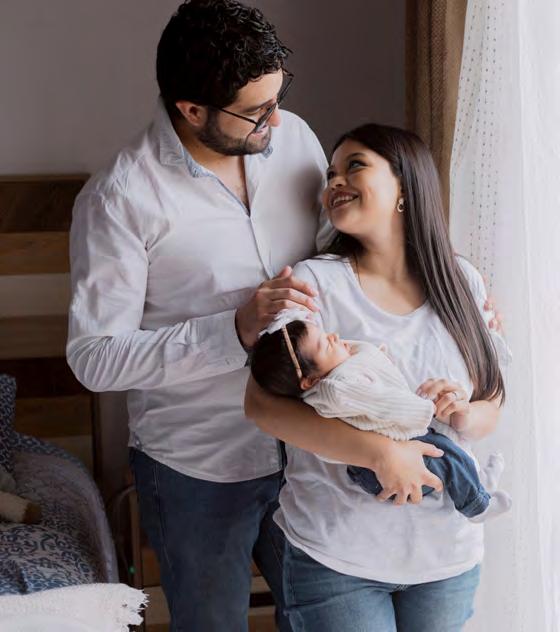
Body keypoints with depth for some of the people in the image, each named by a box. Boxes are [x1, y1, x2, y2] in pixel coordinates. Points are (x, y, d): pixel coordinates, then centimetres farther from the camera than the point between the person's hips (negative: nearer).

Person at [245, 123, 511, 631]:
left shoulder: (462, 283, 2)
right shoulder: (315, 283, -9)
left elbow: (491, 408, 9)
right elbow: (261, 403, -18)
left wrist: (467, 415, -14)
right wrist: (379, 451, -27)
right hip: (336, 558, -3)